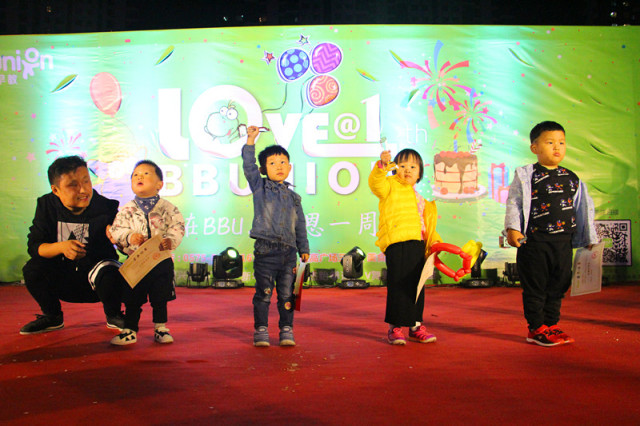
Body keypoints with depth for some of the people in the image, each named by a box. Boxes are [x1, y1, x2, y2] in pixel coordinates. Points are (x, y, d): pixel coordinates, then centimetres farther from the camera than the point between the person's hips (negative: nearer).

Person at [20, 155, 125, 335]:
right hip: (62, 275, 3)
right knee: (32, 269, -23)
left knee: (110, 274, -34)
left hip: (97, 266, -2)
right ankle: (53, 317, 5)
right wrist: (61, 247, -30)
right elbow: (33, 246, -10)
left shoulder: (106, 208, -15)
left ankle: (113, 316, -1)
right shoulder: (47, 205, -8)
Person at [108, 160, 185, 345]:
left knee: (160, 298, 9)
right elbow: (116, 230, -2)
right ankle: (129, 330, 18)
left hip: (161, 260, 0)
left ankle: (161, 328, 23)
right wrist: (129, 237, -20)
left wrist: (170, 240, -23)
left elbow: (178, 228, -5)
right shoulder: (127, 210, 2)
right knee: (132, 299, 7)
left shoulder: (168, 208, 0)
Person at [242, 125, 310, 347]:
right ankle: (260, 330, 11)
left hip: (288, 251, 3)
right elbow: (249, 167, -6)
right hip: (265, 249, -3)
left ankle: (286, 330, 16)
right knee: (263, 293, 1)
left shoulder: (293, 197, 15)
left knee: (287, 294, 6)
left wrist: (304, 249, 14)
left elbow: (300, 225, 18)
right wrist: (250, 142, -13)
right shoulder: (260, 187, 7)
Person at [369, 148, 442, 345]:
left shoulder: (419, 198, 25)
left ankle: (415, 326, 22)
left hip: (417, 245, 7)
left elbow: (425, 224, 28)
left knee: (416, 286, 12)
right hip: (397, 244, -7)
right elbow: (376, 183, -19)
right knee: (398, 286, -7)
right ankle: (394, 328, 2)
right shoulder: (391, 186, 4)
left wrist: (433, 239, 12)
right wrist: (382, 166, -35)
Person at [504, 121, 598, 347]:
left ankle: (552, 325, 24)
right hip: (534, 241, -5)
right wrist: (512, 228, -18)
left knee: (558, 286, 11)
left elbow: (582, 208, 17)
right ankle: (536, 328, 12)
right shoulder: (525, 175, -2)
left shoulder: (572, 179, 12)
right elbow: (514, 202, -6)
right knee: (535, 286, 1)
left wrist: (589, 238, 17)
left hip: (564, 242, 5)